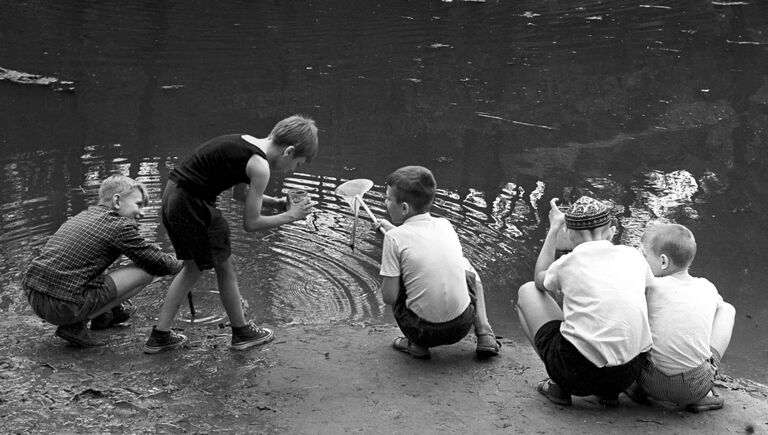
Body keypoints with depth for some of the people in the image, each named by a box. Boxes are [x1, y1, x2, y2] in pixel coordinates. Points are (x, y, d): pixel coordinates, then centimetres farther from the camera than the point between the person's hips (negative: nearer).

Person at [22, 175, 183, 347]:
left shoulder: (81, 216, 20)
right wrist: (180, 263, 20)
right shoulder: (120, 225, -6)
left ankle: (105, 315, 26)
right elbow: (157, 263, -1)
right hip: (63, 306, -9)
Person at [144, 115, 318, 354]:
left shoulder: (246, 142, 12)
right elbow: (250, 223, -9)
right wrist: (289, 216, 1)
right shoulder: (260, 167, -15)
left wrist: (275, 202, 21)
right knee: (225, 268, 11)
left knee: (193, 267, 22)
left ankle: (160, 335, 25)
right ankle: (241, 332, 28)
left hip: (172, 196, 9)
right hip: (193, 206, -9)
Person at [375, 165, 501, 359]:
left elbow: (389, 297, -9)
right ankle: (484, 333, 21)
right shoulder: (445, 225, 5)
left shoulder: (394, 238, -11)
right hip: (462, 326, 4)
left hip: (423, 331, -4)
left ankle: (417, 344, 12)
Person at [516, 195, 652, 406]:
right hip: (629, 375, 4)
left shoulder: (569, 263, -2)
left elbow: (540, 280, 23)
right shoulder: (634, 257, 6)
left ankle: (559, 385, 10)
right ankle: (609, 392, 17)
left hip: (577, 372, -4)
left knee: (527, 292, 17)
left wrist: (554, 229, 29)